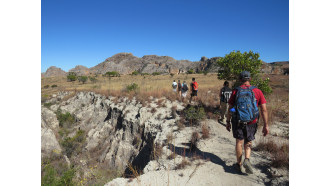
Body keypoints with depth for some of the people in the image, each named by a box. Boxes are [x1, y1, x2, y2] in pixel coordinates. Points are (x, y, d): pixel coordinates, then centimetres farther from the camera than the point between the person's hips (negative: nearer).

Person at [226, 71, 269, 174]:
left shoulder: (235, 91, -4)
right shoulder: (257, 91, -3)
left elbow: (230, 109, -2)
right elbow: (264, 110, -6)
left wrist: (228, 122, 8)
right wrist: (266, 125, -1)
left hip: (238, 121, -1)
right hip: (251, 122, 1)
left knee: (239, 142, 13)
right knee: (248, 142, 20)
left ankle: (239, 165, 25)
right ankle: (247, 160, -1)